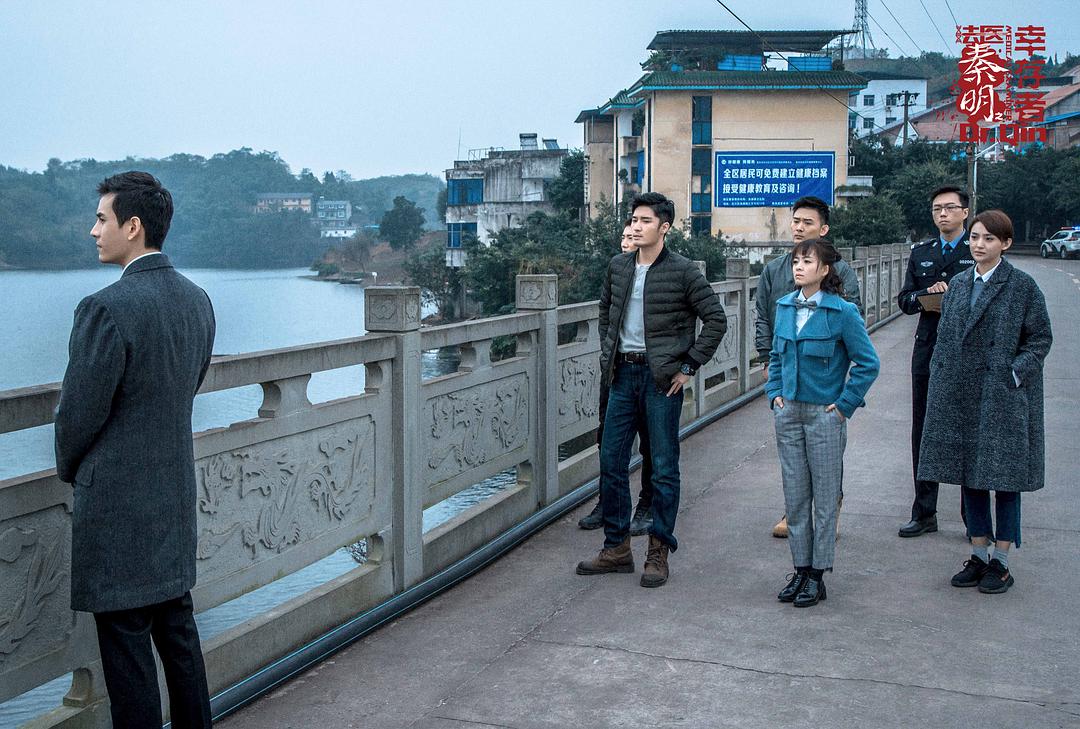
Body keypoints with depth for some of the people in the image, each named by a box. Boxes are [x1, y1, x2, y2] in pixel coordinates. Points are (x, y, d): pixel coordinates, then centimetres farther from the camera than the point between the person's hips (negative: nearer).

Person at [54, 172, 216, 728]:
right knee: (176, 626, 19)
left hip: (117, 502, -8)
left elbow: (80, 412, -14)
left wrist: (70, 468, 5)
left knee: (126, 643, 3)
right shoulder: (197, 299, 4)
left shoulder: (106, 308, -20)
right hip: (177, 493, 8)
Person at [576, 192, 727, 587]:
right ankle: (617, 548, 19)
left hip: (661, 377, -5)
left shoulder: (683, 271, -7)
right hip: (623, 374, 5)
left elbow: (716, 319, -5)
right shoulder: (618, 266, 8)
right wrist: (608, 355, 13)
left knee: (664, 467, 2)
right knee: (611, 462, 7)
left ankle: (658, 552, 12)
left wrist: (689, 366, -8)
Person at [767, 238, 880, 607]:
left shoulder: (843, 312, -12)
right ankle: (800, 568, 22)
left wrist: (844, 404, -10)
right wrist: (775, 393, 9)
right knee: (794, 495, 10)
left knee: (825, 496, 5)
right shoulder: (785, 307, 5)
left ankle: (818, 576, 14)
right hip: (788, 412, 5)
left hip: (824, 414, -5)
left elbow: (868, 363, -9)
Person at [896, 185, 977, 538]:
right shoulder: (920, 252, 13)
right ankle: (924, 513, 19)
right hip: (928, 354, 4)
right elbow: (905, 301, 7)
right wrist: (928, 294, -12)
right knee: (923, 434, 9)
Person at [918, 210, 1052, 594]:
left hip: (1003, 397, -5)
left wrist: (1015, 374, -15)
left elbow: (1040, 338, -4)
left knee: (1003, 476, 2)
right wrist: (940, 383, 6)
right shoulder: (958, 284, 10)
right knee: (969, 475, 10)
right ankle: (979, 555, 22)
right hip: (960, 396, 5)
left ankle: (1001, 562, 13)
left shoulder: (1022, 285, -5)